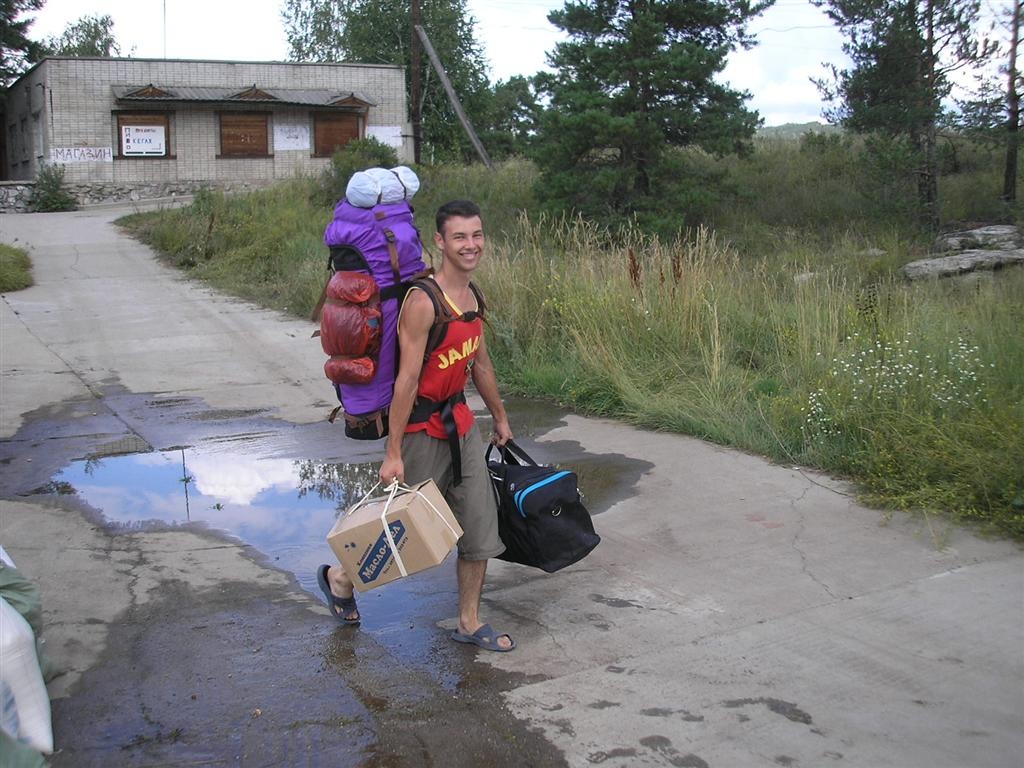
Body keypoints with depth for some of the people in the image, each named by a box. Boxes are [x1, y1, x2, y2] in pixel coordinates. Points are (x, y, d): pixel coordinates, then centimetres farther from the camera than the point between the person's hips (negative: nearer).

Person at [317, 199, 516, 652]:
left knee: (479, 528, 8)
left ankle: (469, 623, 22)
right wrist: (393, 452, -21)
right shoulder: (423, 302, -21)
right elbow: (407, 380, -22)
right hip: (422, 428, -8)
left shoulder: (473, 297, 5)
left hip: (460, 423, 8)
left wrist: (500, 418, 25)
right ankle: (339, 577, 33)